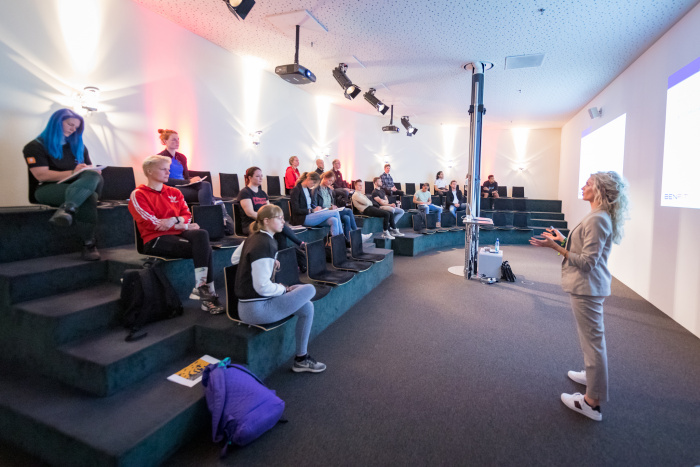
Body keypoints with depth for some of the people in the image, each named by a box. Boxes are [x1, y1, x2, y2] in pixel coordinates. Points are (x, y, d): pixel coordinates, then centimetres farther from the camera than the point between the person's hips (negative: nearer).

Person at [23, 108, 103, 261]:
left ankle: (66, 209, -51)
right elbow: (42, 175, -8)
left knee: (94, 177, -35)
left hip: (77, 188, 5)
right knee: (88, 197, -38)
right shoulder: (35, 146, 6)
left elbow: (90, 169, 18)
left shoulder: (78, 146, 25)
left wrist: (88, 172, -7)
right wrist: (73, 172, -15)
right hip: (46, 190, -4)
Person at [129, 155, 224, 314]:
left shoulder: (174, 192, 20)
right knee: (204, 248, -27)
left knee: (201, 234, -31)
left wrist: (174, 220, -12)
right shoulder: (138, 195, 4)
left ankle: (201, 288, -31)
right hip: (155, 240, -5)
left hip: (178, 234, 5)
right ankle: (209, 294, -22)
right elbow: (152, 224, -7)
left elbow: (187, 216, 12)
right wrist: (184, 226, -6)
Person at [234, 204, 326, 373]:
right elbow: (263, 287, -25)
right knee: (309, 289, -7)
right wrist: (284, 289, -5)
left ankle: (301, 358, 15)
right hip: (257, 309, -10)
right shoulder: (265, 244, -19)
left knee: (306, 307, 10)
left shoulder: (253, 238, 10)